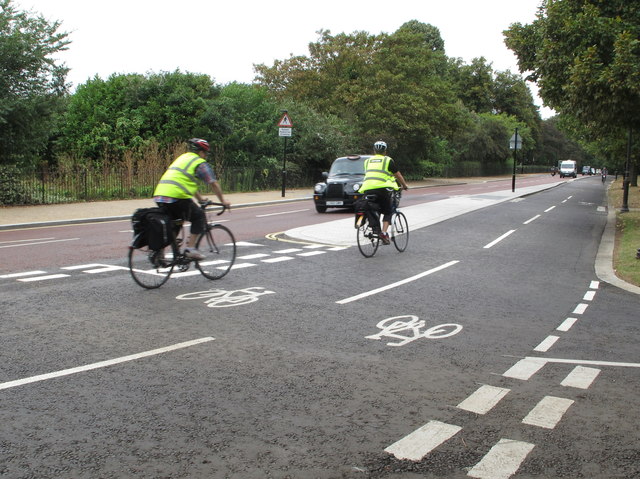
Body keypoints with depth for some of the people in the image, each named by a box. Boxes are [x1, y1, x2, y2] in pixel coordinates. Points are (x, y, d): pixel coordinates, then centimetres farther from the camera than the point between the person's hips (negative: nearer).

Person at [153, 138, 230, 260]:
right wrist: (223, 201, 16)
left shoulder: (182, 158, 28)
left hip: (159, 196, 8)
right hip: (176, 197, -8)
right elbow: (214, 184, 4)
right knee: (199, 216, 9)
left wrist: (200, 198, 44)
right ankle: (190, 249, 1)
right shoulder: (200, 163, 3)